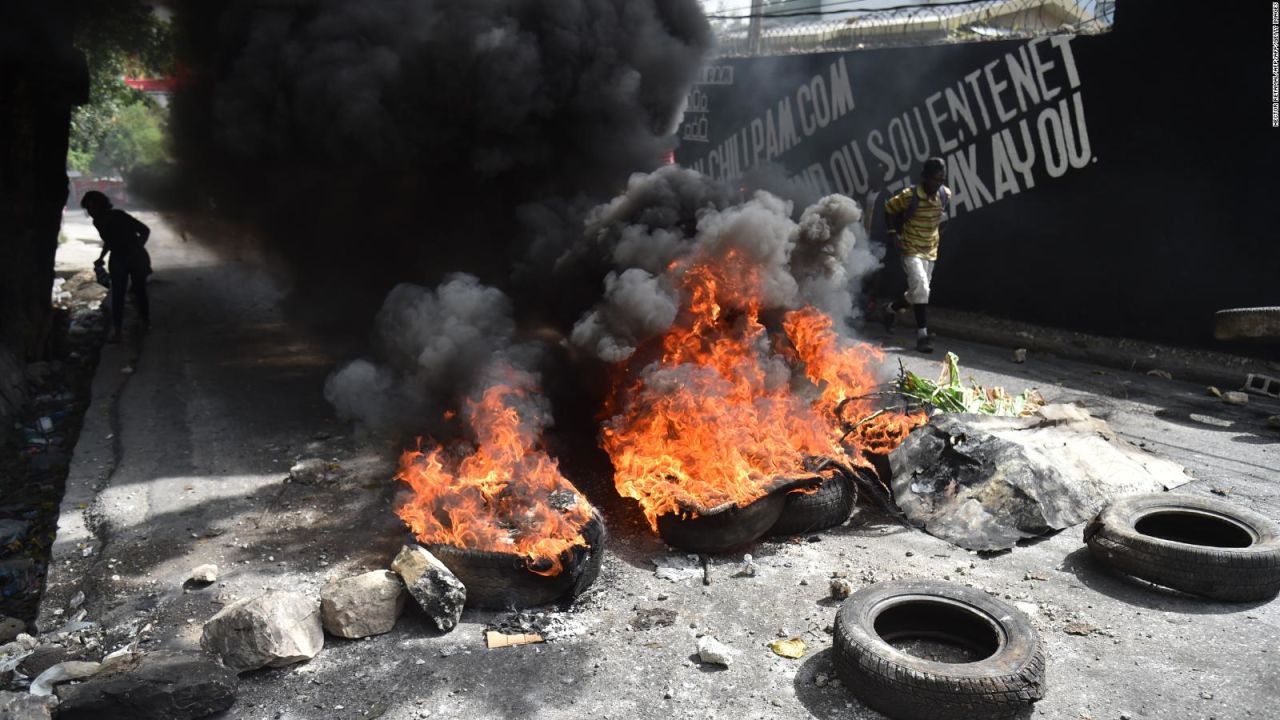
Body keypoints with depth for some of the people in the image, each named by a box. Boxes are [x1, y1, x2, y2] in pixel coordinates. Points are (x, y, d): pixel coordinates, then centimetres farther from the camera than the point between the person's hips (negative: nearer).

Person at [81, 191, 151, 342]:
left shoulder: (119, 216, -18)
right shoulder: (98, 222, 1)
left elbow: (145, 230, -17)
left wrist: (135, 251, -17)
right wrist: (101, 258, 8)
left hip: (136, 258, -5)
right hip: (118, 260, 5)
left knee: (139, 291, 2)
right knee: (117, 295, 4)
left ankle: (145, 321, 17)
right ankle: (116, 331, 6)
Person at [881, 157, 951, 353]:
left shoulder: (946, 195, -4)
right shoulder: (909, 195, -19)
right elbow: (889, 208, -4)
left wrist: (938, 232, 10)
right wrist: (895, 233, -6)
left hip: (930, 251, 6)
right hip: (911, 250, -6)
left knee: (919, 292, 13)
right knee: (920, 287, -21)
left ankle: (892, 309, 43)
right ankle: (922, 334, -17)